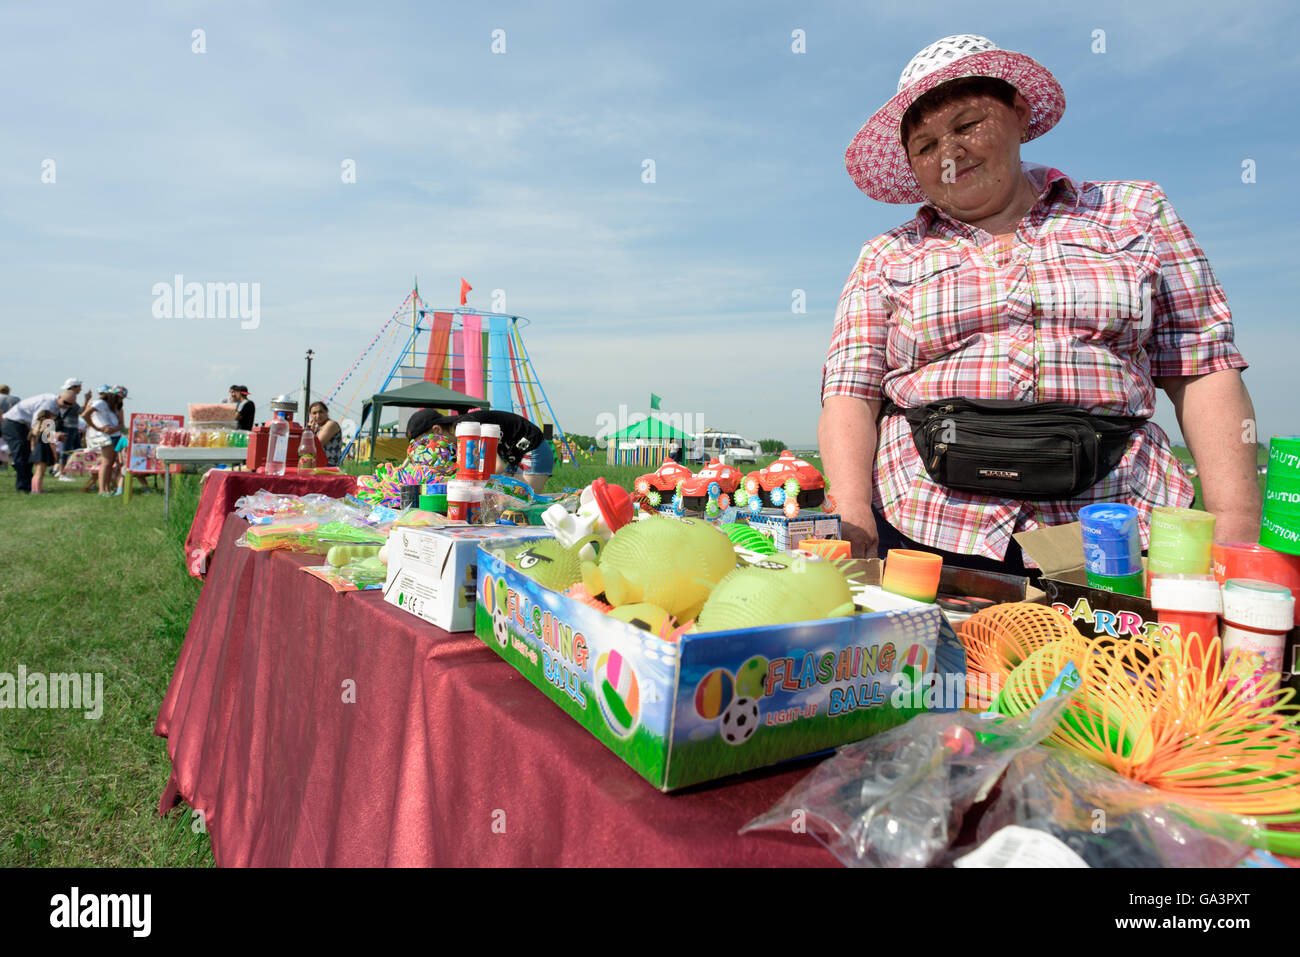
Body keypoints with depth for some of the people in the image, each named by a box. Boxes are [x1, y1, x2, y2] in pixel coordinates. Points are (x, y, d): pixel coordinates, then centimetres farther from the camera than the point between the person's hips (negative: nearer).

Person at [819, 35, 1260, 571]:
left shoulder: (1135, 214, 13)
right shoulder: (885, 259, 11)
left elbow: (1205, 372, 8)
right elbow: (850, 396, 2)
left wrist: (1235, 526, -3)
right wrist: (854, 523, -13)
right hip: (927, 536, 0)